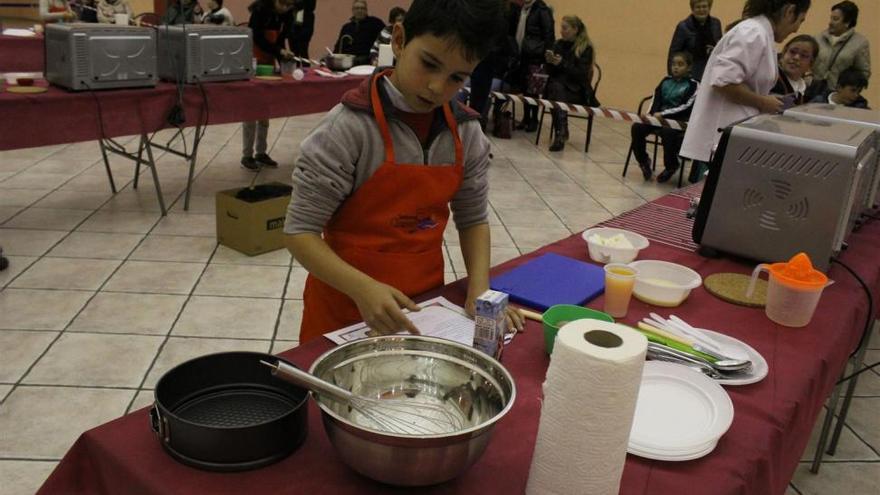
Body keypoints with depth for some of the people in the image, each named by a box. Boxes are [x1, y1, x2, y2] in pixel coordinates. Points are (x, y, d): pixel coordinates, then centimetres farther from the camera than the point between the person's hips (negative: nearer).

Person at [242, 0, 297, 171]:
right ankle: (247, 155, -1)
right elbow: (258, 39, -21)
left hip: (269, 61, 6)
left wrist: (283, 61, -13)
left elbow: (280, 40, 2)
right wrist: (280, 52, -30)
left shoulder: (287, 15, -2)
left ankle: (261, 152, 15)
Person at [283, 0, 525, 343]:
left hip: (424, 302, 5)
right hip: (346, 307, -4)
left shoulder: (466, 133, -6)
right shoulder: (349, 127, -20)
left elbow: (473, 218, 6)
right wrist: (363, 289, -31)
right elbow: (300, 231, -18)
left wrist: (480, 288, -9)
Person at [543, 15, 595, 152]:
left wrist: (562, 63, -22)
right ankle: (562, 132, -29)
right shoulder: (559, 44, 9)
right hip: (557, 85, 4)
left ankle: (560, 135, -32)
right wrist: (549, 62, -12)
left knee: (557, 89, -33)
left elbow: (581, 74, -13)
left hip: (577, 91, -4)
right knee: (555, 87, -31)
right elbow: (551, 72, 10)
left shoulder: (586, 48, -4)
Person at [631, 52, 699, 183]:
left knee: (667, 132, -37)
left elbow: (686, 106, -11)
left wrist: (663, 114, -19)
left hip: (679, 121, -5)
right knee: (636, 127, -20)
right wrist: (650, 114, -12)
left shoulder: (693, 85, -1)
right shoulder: (666, 81, 15)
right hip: (659, 118, 5)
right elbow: (656, 99, 9)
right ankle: (643, 161, 0)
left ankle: (671, 166, -12)